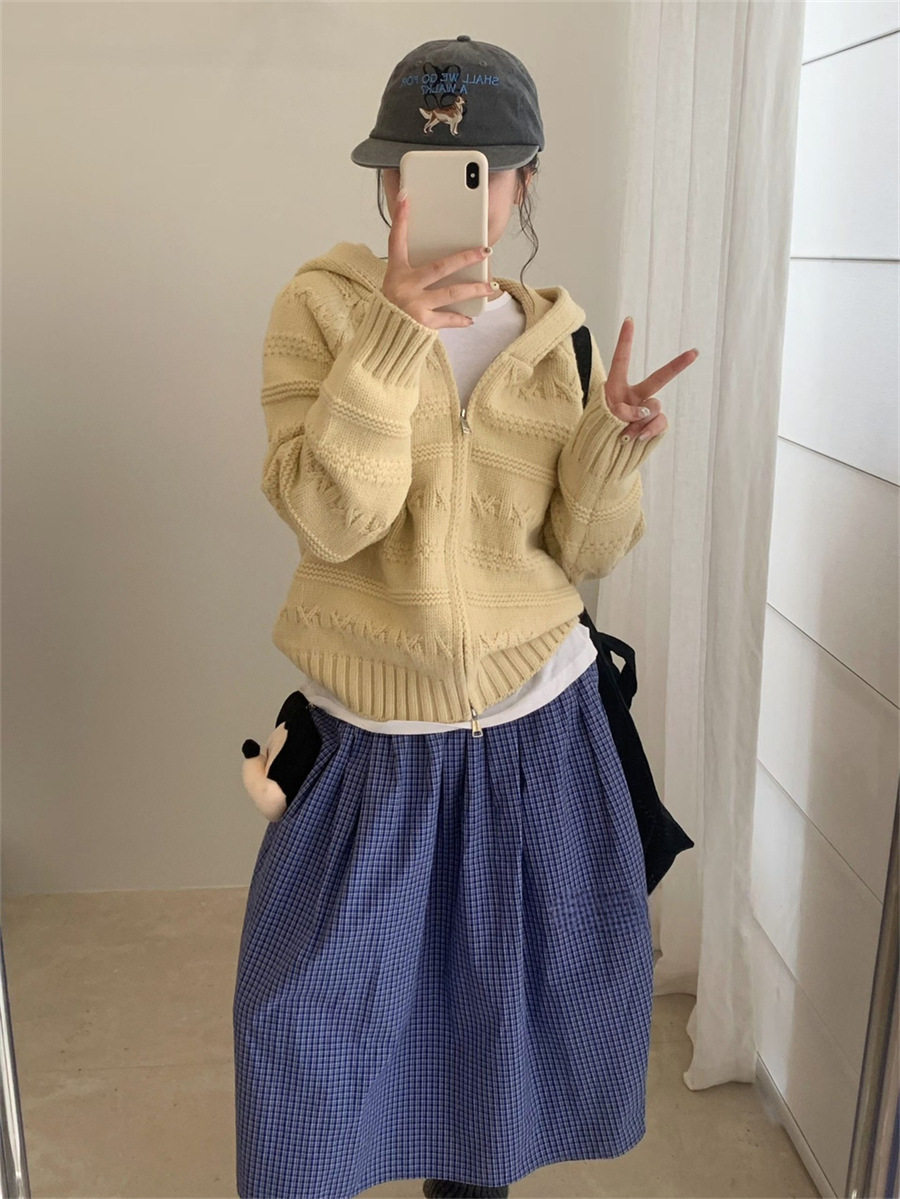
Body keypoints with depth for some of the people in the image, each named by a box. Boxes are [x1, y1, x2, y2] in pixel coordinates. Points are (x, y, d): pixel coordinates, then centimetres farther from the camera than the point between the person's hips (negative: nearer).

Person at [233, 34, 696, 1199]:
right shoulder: (321, 304, -9)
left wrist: (614, 441, -19)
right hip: (370, 737, -2)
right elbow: (328, 520, -20)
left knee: (508, 993, 19)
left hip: (536, 728, 3)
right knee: (319, 1012, 9)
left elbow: (584, 552, -1)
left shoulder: (554, 336, 0)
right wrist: (388, 341, -27)